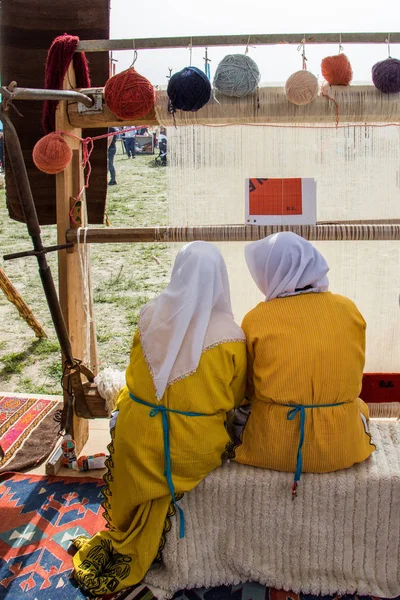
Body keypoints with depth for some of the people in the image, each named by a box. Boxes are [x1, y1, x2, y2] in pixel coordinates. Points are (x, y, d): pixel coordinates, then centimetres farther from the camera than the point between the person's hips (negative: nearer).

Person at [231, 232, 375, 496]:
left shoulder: (256, 320, -12)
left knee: (238, 410, 30)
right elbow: (355, 378, 7)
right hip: (340, 450, 2)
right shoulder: (348, 308, -5)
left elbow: (248, 388, 2)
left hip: (271, 450, -2)